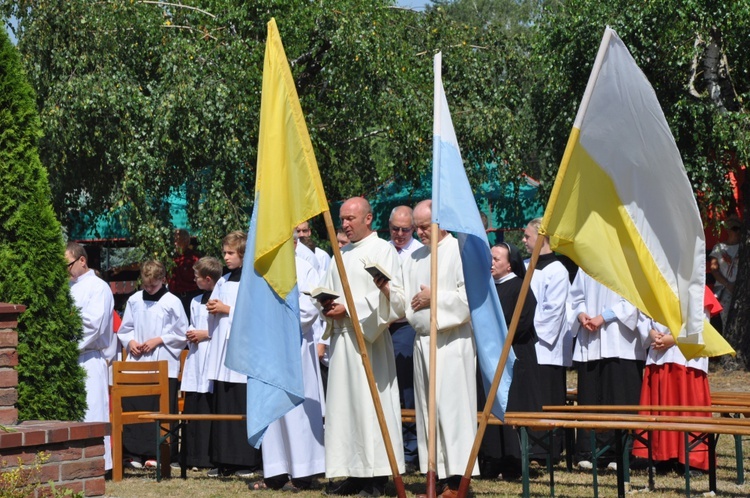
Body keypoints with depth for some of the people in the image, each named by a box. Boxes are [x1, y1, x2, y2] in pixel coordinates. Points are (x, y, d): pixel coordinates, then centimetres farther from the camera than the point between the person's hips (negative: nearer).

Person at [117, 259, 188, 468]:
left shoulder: (172, 302, -2)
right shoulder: (134, 300, 8)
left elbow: (181, 334, 1)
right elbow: (124, 329, 17)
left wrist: (158, 340, -8)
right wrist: (130, 342, -3)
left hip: (163, 365, -3)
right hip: (136, 363, 3)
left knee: (161, 411, -2)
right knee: (132, 407, 0)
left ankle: (156, 454, 3)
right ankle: (135, 453, 6)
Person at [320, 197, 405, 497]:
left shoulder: (383, 251, -3)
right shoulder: (341, 255, 19)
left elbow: (391, 296, -12)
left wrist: (349, 308, -14)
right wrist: (329, 306, 3)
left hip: (369, 339, -7)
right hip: (341, 338, 7)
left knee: (370, 403, -8)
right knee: (344, 403, 4)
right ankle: (354, 473, 7)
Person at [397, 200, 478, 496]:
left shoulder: (460, 252, -4)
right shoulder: (414, 258, 18)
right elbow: (406, 300, 18)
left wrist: (435, 299, -10)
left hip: (452, 341, -7)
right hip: (422, 341, 7)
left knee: (450, 405, -10)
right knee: (426, 407, 5)